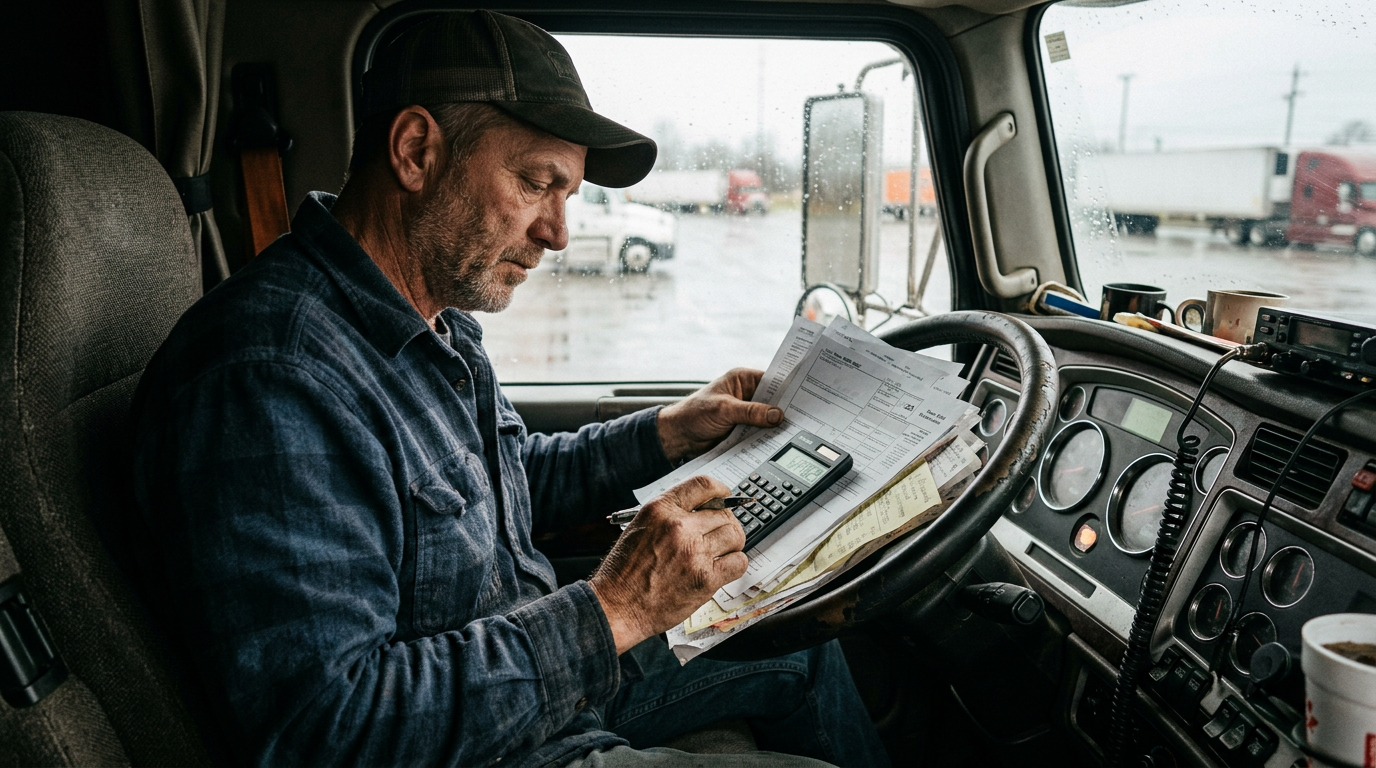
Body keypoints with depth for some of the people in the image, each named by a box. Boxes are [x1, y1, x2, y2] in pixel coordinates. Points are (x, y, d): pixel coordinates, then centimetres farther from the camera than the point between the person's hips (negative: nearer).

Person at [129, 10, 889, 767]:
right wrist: (610, 613, -31)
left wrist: (666, 434, 6)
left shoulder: (439, 320, 3)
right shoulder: (269, 378, -31)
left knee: (807, 656, 15)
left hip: (560, 672, 9)